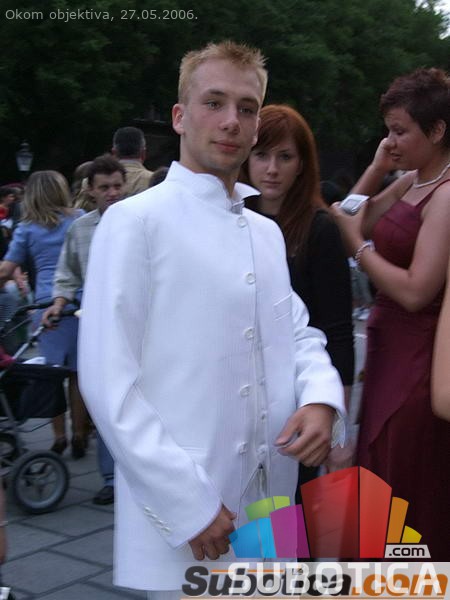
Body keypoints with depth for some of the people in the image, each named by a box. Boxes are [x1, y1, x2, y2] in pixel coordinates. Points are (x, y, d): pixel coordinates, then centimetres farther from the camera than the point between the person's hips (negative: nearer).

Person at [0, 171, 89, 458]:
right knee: (78, 372, 7)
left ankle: (59, 436, 11)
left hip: (47, 304, 0)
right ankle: (79, 436, 12)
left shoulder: (27, 228, 6)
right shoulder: (79, 219, 7)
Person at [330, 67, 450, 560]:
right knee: (381, 479, 16)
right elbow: (352, 220, 16)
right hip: (390, 351, 9)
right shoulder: (410, 183, 10)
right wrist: (377, 167, 5)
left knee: (410, 497, 3)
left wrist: (359, 245, -11)